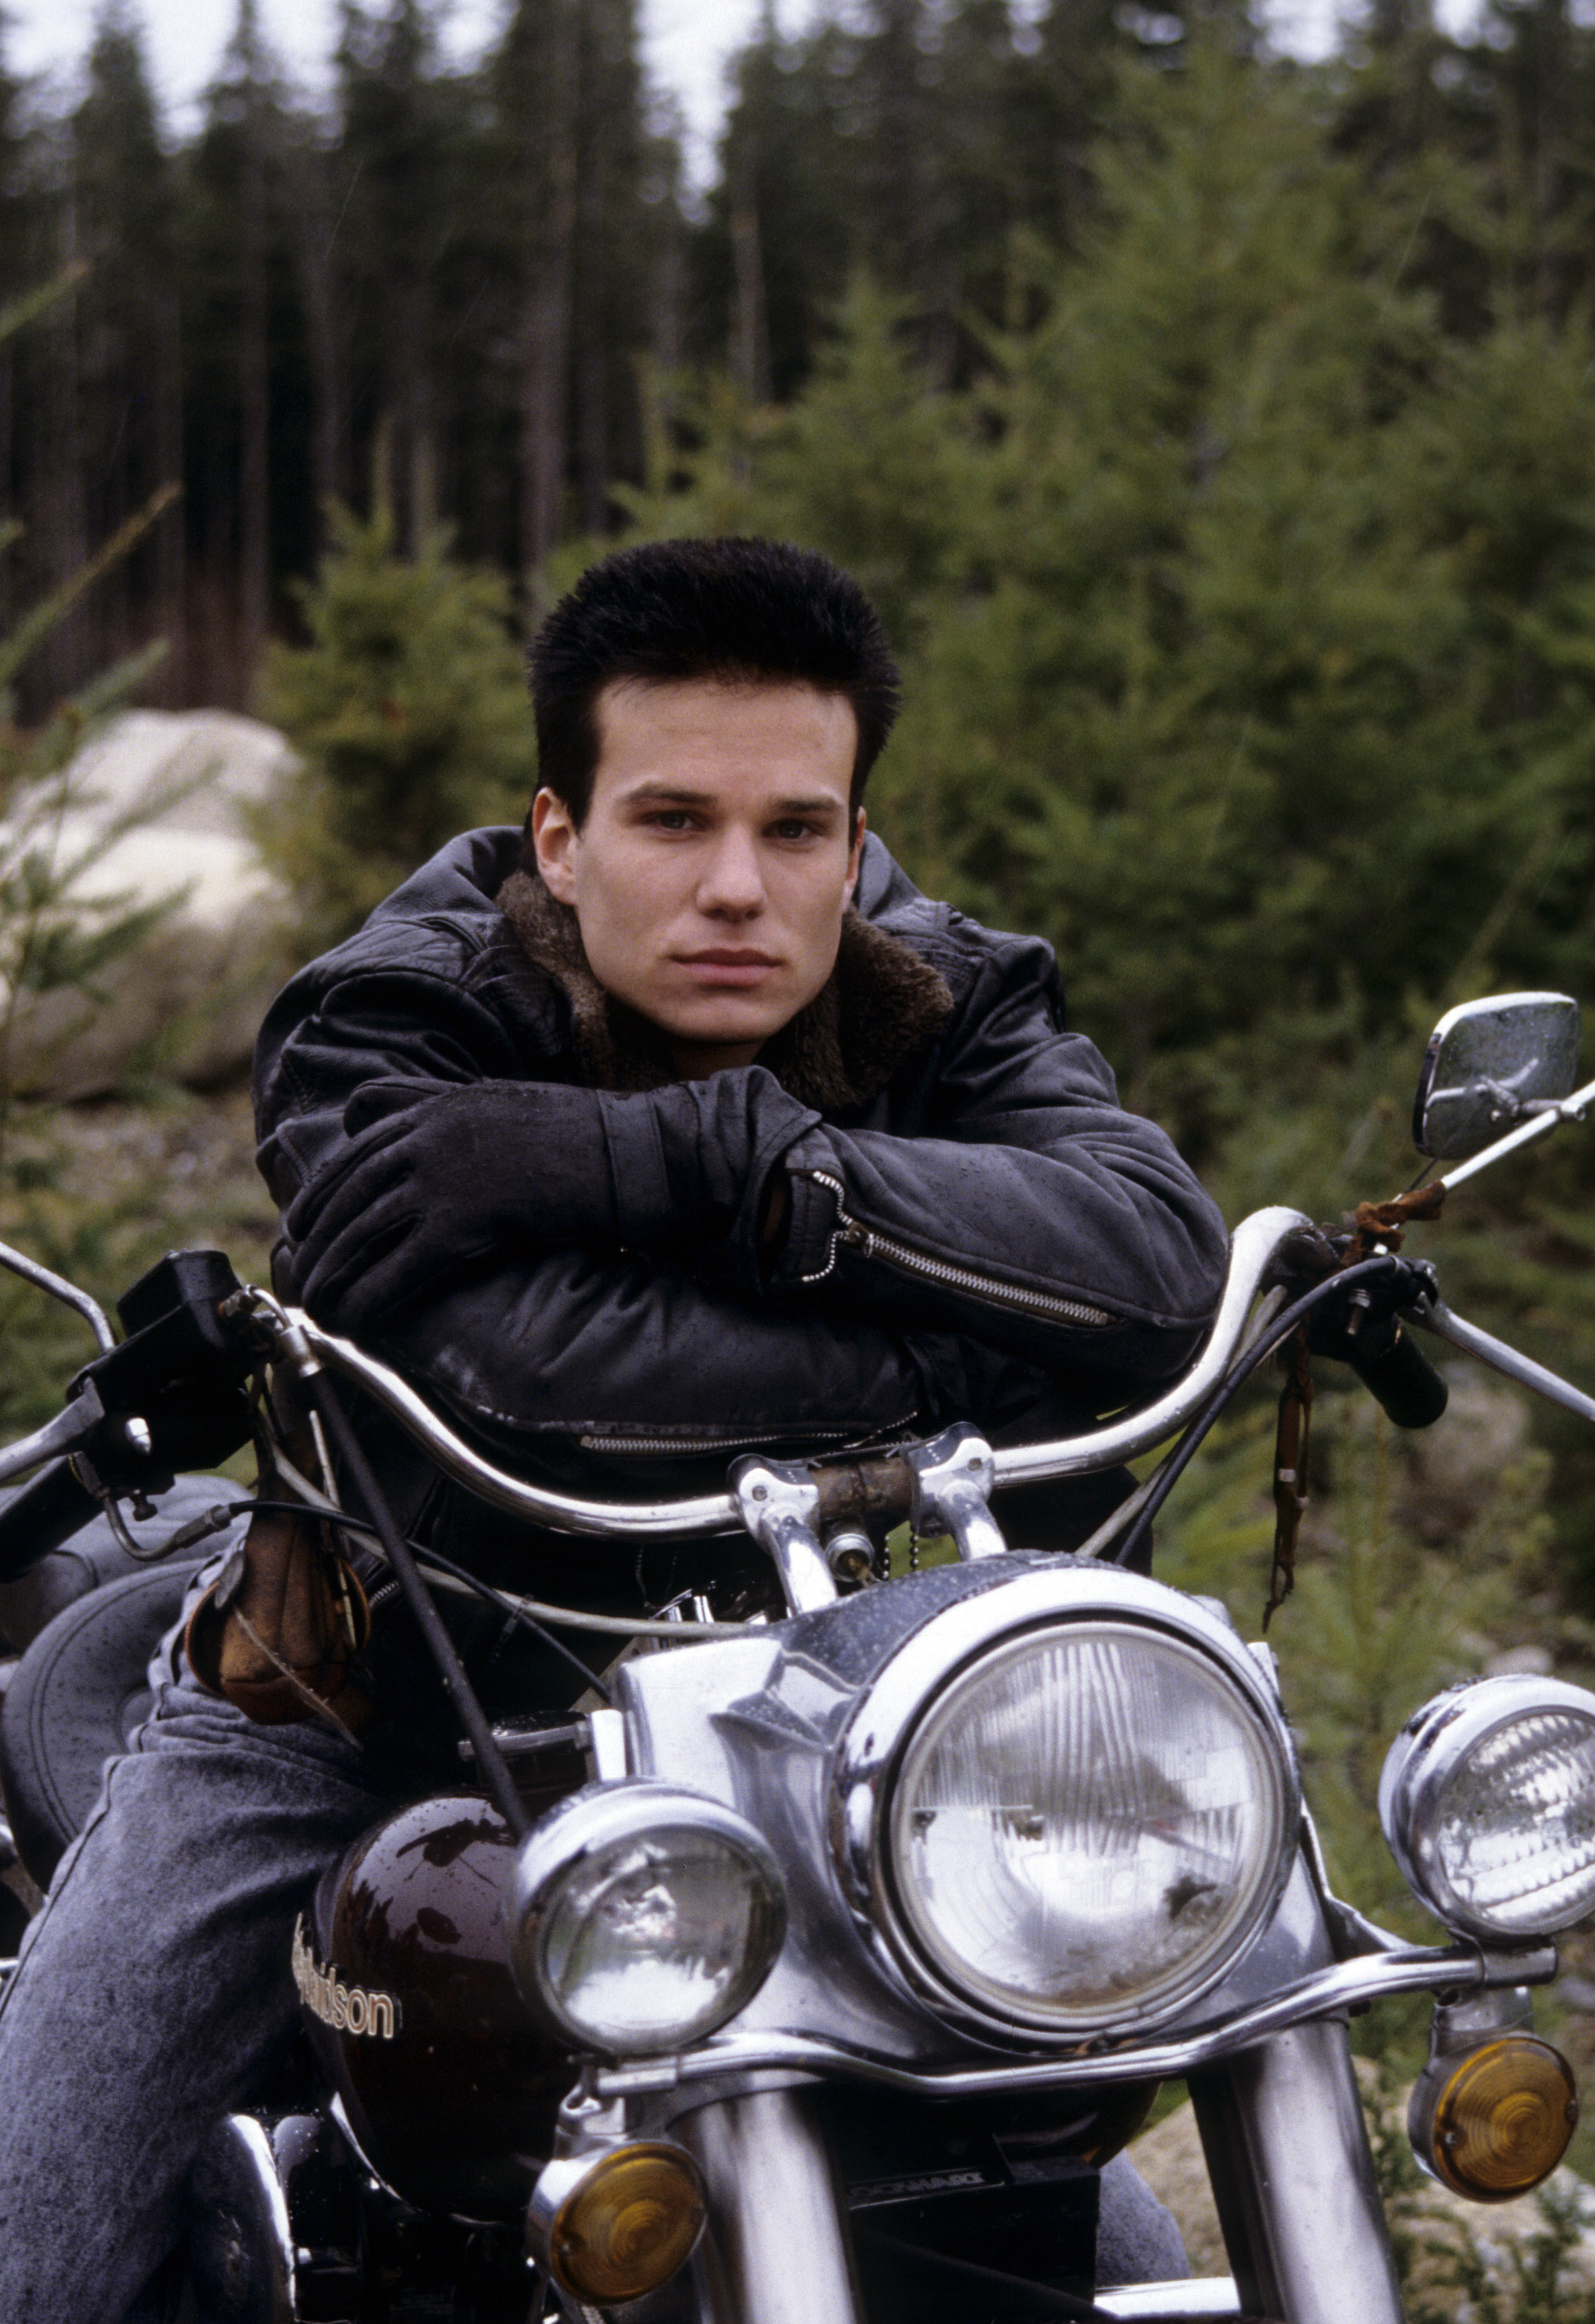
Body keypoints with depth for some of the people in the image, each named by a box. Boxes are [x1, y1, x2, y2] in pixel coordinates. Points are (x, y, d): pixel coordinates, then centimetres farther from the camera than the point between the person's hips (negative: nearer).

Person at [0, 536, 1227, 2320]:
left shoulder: (944, 1010, -12)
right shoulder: (388, 1021, -21)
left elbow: (1164, 1268, -33)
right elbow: (509, 1360, -41)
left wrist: (731, 1158, -38)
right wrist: (953, 1369, -38)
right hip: (356, 1690, -2)